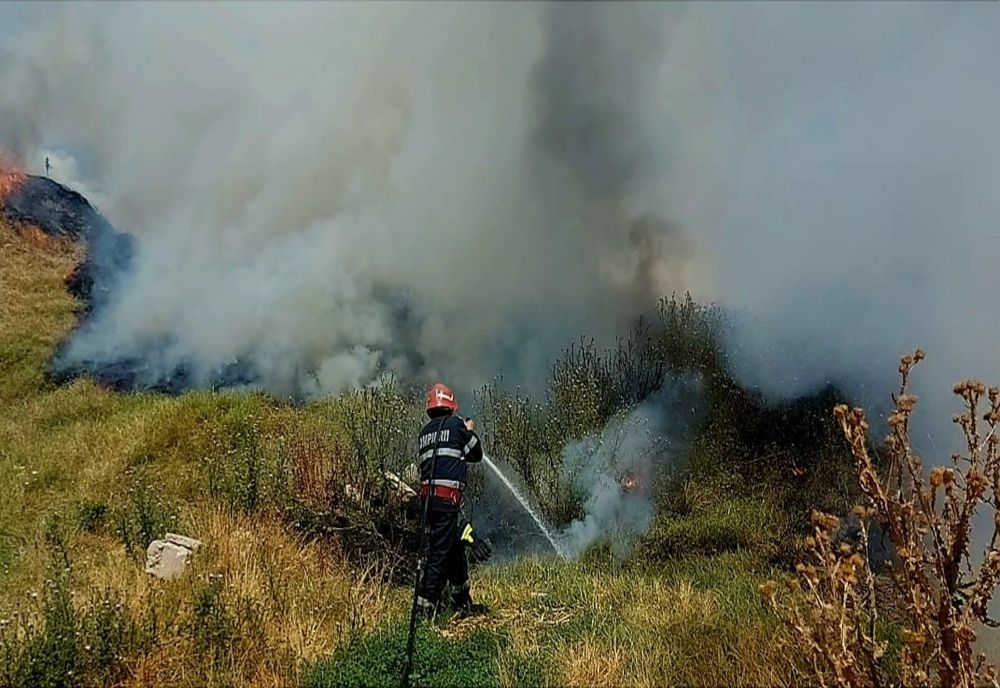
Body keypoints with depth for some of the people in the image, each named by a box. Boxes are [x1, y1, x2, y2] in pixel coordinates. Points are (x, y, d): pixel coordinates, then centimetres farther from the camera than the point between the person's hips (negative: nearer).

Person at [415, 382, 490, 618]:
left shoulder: (425, 431, 15)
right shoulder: (456, 424, -4)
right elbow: (476, 454, 5)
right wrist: (470, 431, 22)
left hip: (428, 498, 8)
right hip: (447, 499, -8)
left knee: (457, 549, 18)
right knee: (440, 553, -4)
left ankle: (463, 603, 27)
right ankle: (425, 604, -5)